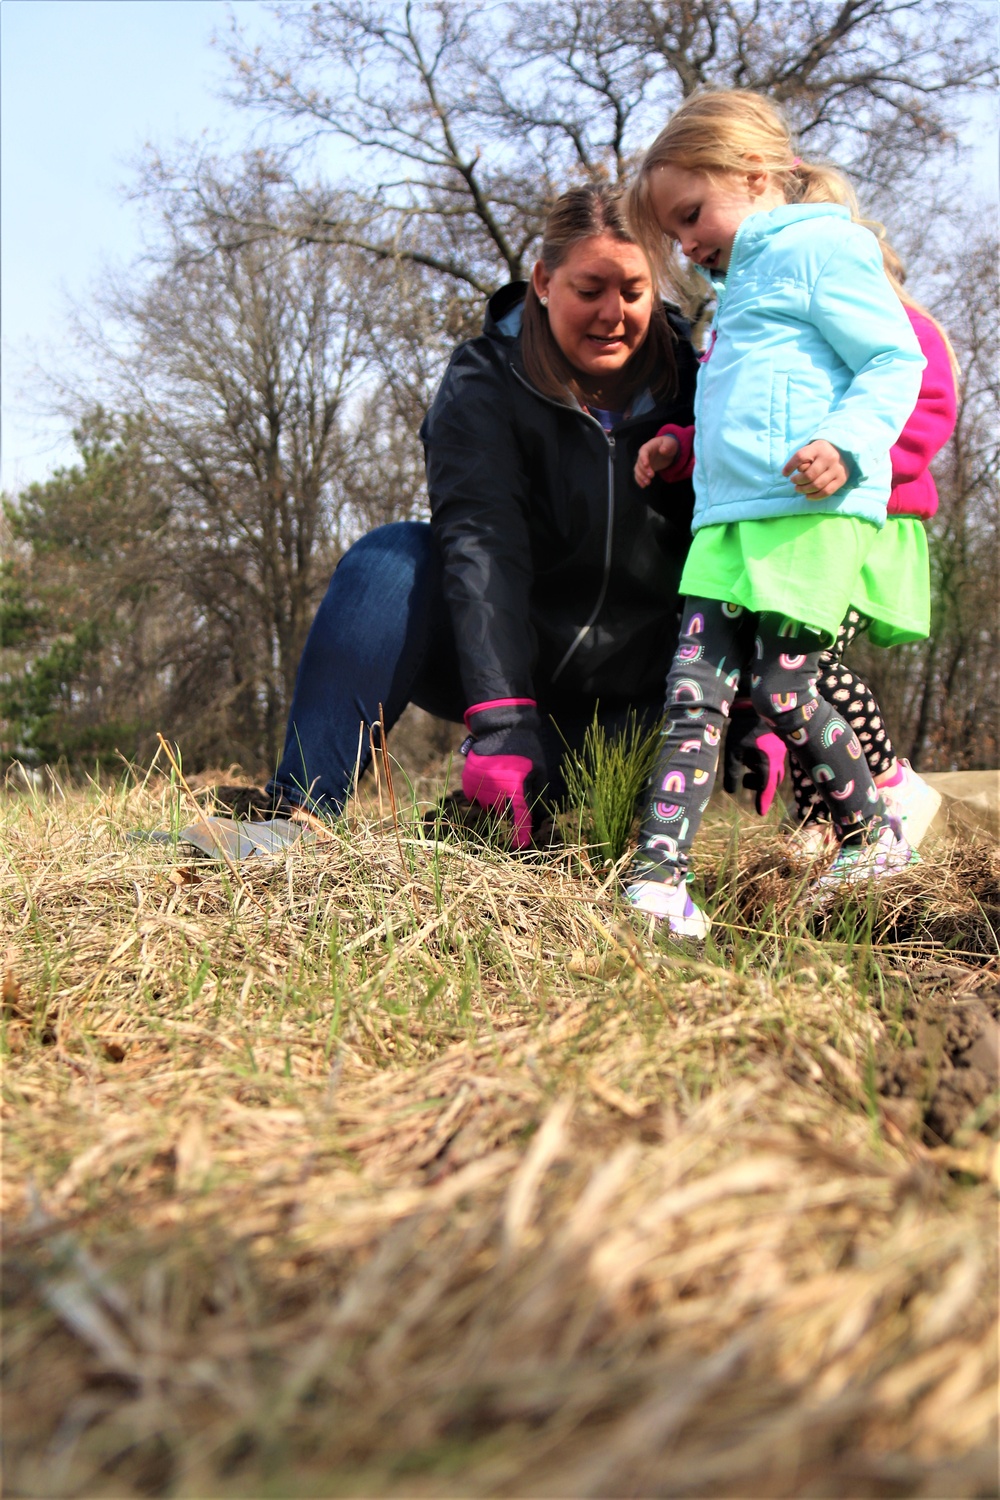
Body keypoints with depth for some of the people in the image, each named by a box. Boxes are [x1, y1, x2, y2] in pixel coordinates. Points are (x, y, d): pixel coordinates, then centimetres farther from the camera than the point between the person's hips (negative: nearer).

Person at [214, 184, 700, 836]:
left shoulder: (689, 380, -3)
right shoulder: (485, 383, -11)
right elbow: (482, 550, -27)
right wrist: (501, 724, -40)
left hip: (623, 693, 1)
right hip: (494, 660, -1)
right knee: (397, 555, -30)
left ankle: (481, 816, -1)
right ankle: (301, 806, -32)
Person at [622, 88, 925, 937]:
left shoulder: (822, 246, 1)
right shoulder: (741, 280, 28)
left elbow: (895, 364, -8)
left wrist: (847, 445, -23)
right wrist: (686, 446, 27)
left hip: (810, 512, -8)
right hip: (727, 516, 8)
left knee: (783, 694, -7)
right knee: (693, 693, -5)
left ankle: (875, 839, 17)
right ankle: (658, 876, -7)